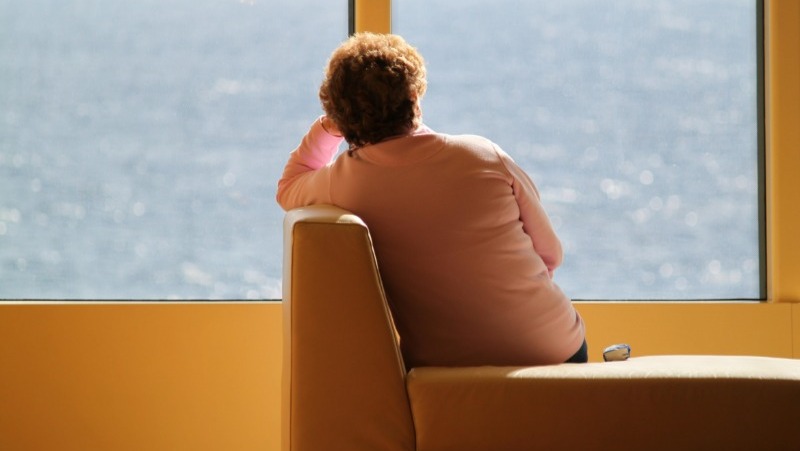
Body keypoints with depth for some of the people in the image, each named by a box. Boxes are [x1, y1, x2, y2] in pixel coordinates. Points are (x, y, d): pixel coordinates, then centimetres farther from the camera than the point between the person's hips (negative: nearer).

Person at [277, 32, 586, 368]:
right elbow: (550, 254, 4)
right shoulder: (485, 156, -8)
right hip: (559, 352, -1)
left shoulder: (338, 184, -7)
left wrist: (326, 127, 14)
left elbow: (287, 189, 20)